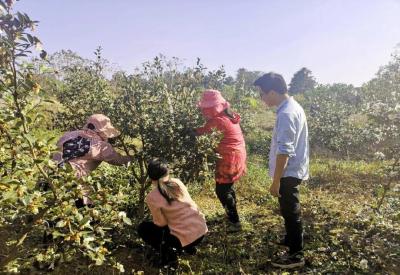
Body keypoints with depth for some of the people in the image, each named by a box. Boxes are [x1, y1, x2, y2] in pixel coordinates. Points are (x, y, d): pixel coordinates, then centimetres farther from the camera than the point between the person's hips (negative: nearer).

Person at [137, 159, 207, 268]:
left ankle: (169, 254, 3)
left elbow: (161, 223, -5)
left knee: (142, 228, 13)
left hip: (185, 238, -6)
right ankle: (188, 247, 24)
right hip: (201, 231, 6)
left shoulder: (152, 197, -14)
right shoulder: (178, 182, 1)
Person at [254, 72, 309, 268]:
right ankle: (292, 239, 43)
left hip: (288, 172, -10)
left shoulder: (286, 114, -24)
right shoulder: (293, 106, 8)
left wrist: (276, 181, -21)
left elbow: (284, 151, -27)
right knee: (289, 210, 24)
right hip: (292, 170, 10)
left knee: (290, 211, 4)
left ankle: (296, 255, 19)